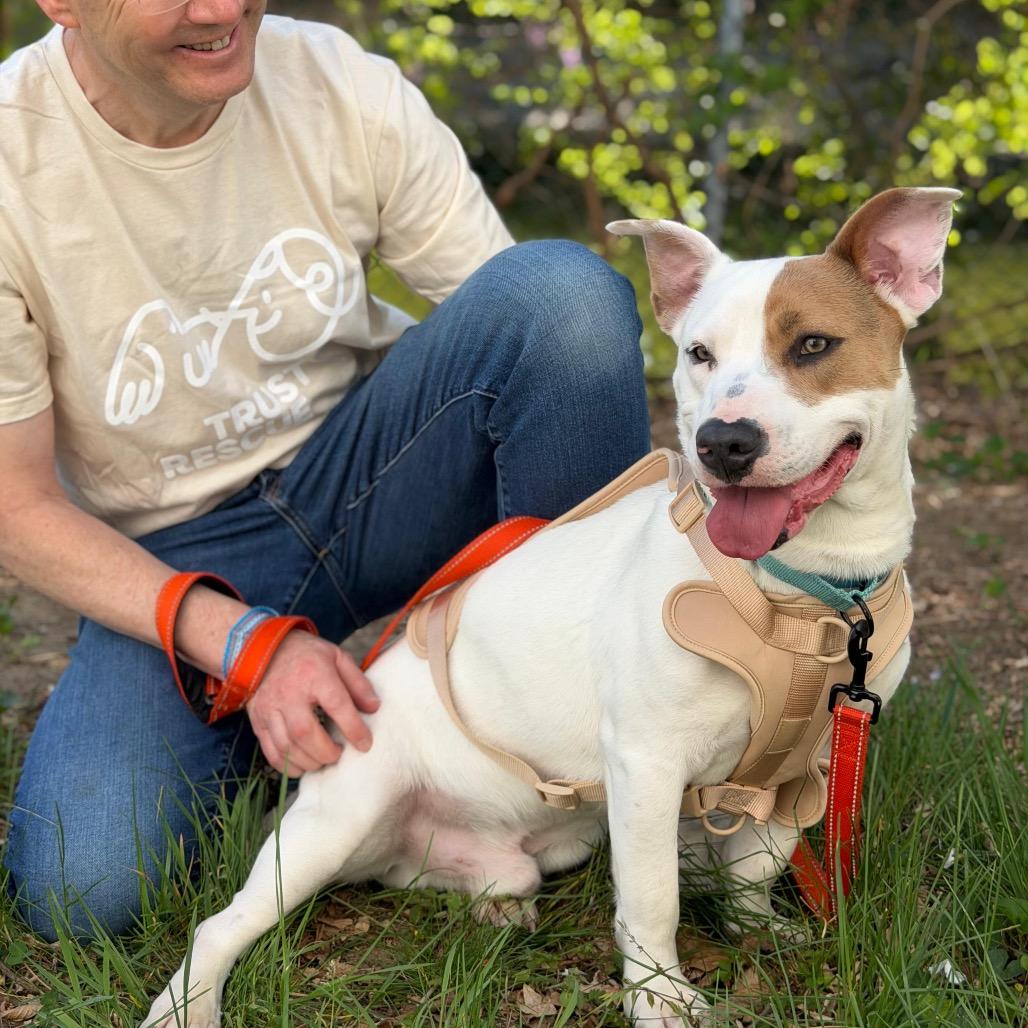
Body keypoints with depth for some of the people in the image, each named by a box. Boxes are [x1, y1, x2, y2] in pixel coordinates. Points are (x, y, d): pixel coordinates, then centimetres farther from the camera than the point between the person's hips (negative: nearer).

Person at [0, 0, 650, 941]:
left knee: (563, 282, -26)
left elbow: (554, 337, -10)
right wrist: (242, 643, -25)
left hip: (366, 472, 2)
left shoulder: (345, 87, -13)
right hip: (176, 567, -2)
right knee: (81, 892, -26)